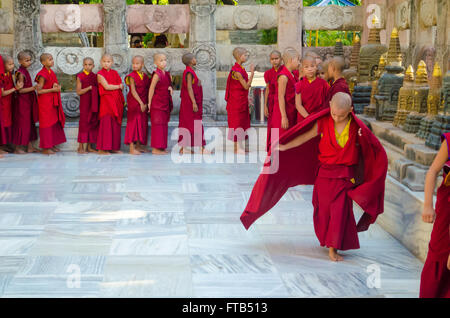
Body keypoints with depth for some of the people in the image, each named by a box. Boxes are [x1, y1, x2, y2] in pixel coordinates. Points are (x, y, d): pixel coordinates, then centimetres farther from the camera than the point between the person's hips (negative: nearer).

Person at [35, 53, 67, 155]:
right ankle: (45, 148, 2)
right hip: (45, 103, -9)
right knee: (47, 123, -4)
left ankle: (52, 145, 21)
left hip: (53, 102, 9)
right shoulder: (43, 75, -17)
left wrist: (56, 86, 2)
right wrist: (52, 89, -21)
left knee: (55, 122, 12)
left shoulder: (51, 72, 9)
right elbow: (39, 91, -19)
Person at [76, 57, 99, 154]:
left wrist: (95, 88, -4)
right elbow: (78, 92, -9)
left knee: (93, 122, 6)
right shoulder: (80, 76, -3)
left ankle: (89, 146, 13)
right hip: (84, 103, -5)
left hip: (94, 103, 5)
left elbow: (98, 89, 16)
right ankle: (80, 147, 2)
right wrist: (89, 88, -17)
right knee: (84, 122, -4)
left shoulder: (95, 76, 9)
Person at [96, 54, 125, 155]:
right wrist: (118, 86, -1)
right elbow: (106, 86, -12)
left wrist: (112, 87, -6)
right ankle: (102, 148, -6)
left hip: (117, 101, 6)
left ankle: (114, 147, 9)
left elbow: (122, 86, 10)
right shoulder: (100, 74, -3)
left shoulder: (115, 73, 14)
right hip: (106, 100, -5)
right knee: (106, 123, -9)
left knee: (116, 124, 4)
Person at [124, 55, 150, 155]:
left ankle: (139, 146, 17)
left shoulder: (145, 76, 9)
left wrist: (146, 103, 2)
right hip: (134, 103, -6)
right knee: (134, 123, -7)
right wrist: (141, 103, -19)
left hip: (144, 103, 6)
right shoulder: (132, 76, -8)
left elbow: (147, 90, 12)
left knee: (143, 124, 9)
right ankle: (132, 148, -7)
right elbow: (133, 91, -15)